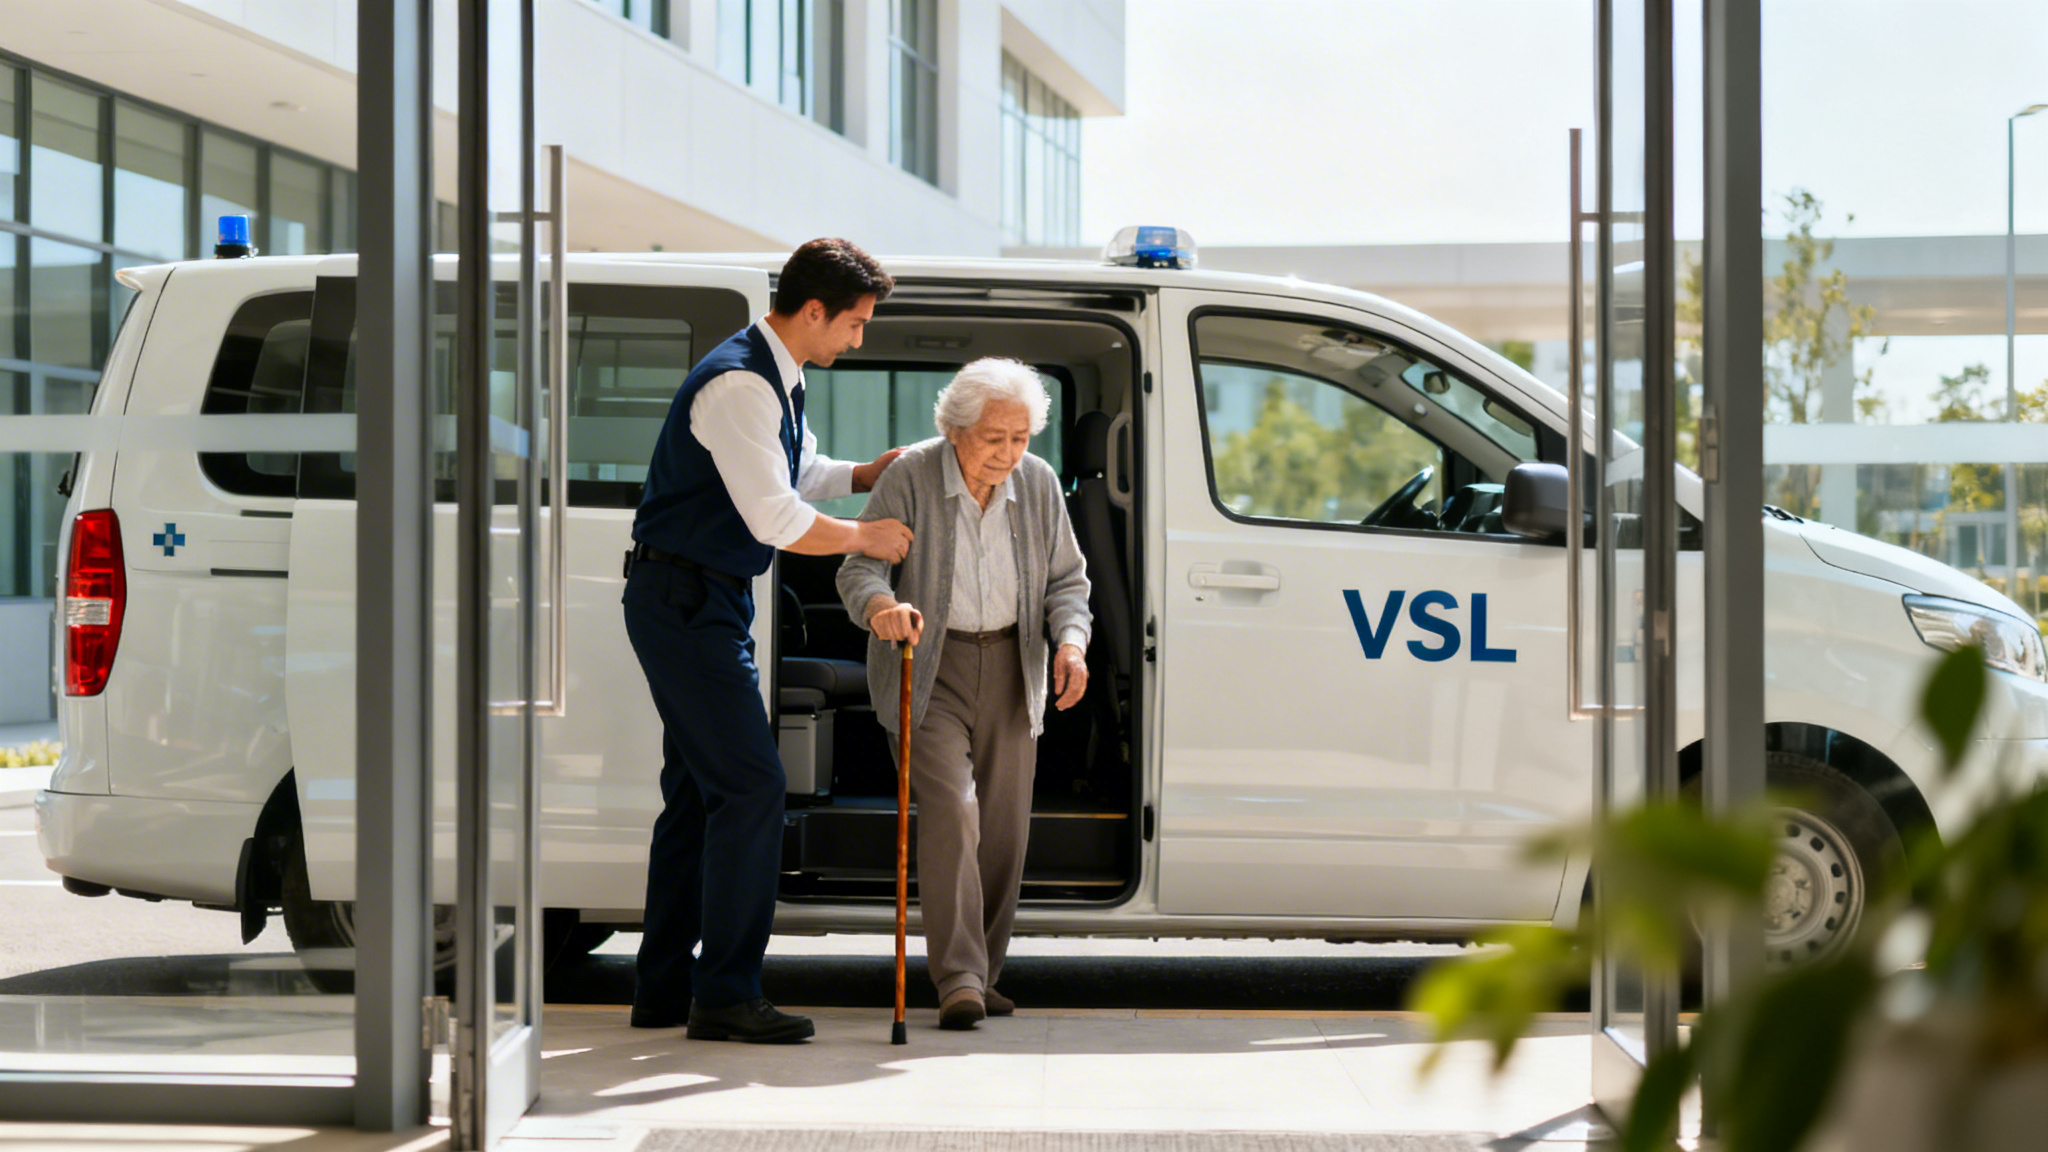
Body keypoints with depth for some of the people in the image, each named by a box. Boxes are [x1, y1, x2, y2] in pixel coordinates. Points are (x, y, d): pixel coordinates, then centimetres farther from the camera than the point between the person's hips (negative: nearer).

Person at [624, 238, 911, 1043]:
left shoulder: (779, 381, 13)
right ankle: (725, 996, -9)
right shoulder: (738, 385, -20)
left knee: (700, 789, 12)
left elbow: (798, 475, 32)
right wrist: (865, 537, -9)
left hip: (708, 605, 11)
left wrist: (865, 475, 17)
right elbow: (777, 519, -23)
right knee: (750, 786, -12)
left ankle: (663, 989, 18)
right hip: (683, 601, -11)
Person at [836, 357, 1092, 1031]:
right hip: (927, 667, -4)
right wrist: (881, 605, -37)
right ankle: (958, 980, -20)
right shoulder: (911, 477, -11)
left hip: (1010, 668, 5)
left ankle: (984, 975, 17)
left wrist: (1070, 642, -10)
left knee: (1004, 824, 6)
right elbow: (860, 568, -14)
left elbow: (1066, 579, 9)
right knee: (951, 809, -17)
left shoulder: (1038, 484, 1)